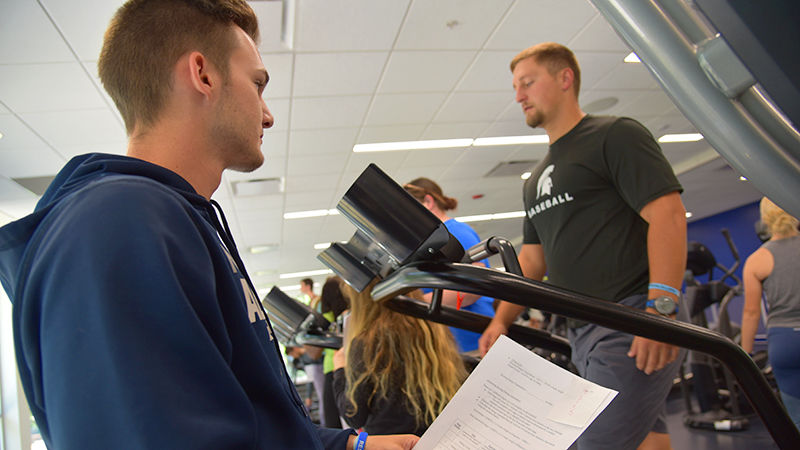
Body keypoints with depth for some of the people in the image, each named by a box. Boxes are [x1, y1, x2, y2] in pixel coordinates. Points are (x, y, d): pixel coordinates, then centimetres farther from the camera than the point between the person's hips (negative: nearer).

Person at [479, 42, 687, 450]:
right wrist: (501, 319, 7)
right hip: (581, 332, 8)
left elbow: (667, 214, -13)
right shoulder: (536, 180, 21)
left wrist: (661, 307, -23)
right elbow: (532, 259, 20)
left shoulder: (615, 135, -1)